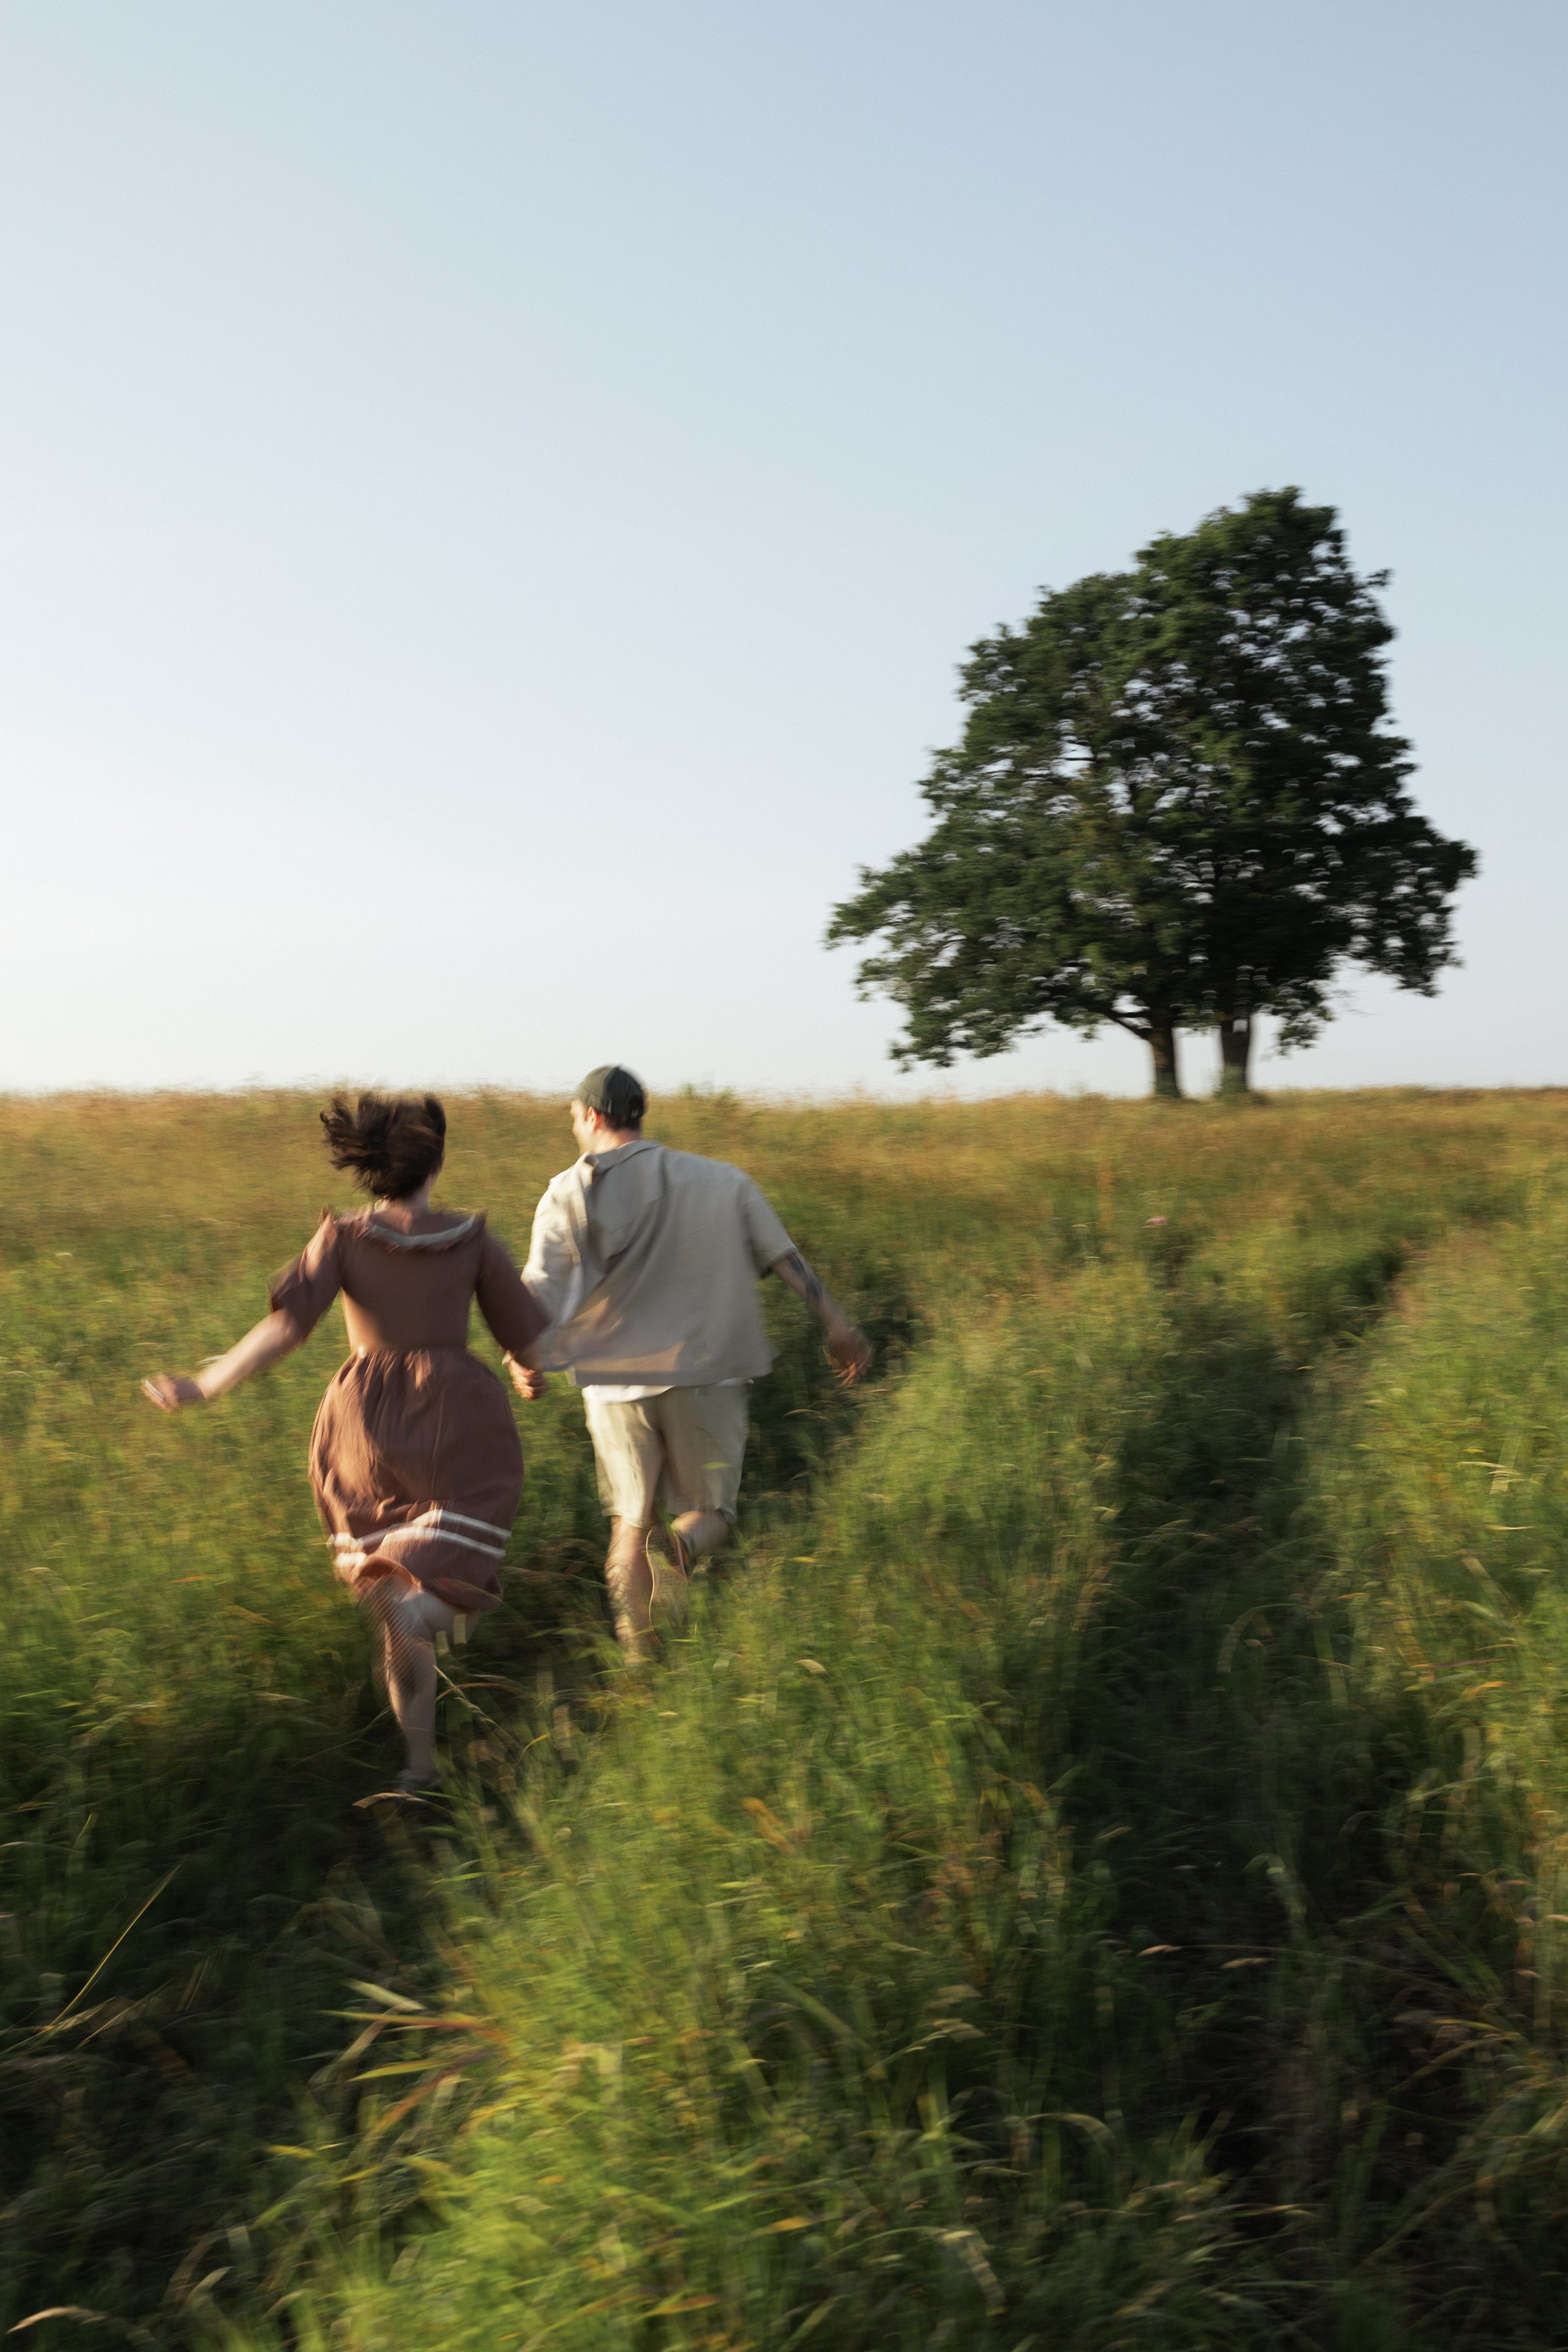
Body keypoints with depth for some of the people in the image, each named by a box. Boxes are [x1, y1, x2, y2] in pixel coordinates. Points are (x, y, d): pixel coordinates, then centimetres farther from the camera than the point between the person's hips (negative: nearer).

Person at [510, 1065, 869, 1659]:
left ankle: (638, 1656, 17)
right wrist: (837, 1324, 0)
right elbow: (783, 1256, 0)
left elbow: (540, 1290, -7)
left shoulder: (569, 1193, -1)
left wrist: (525, 1364, 7)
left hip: (616, 1381, 0)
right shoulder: (720, 1180, 4)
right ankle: (678, 1550, -24)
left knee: (630, 1522, 16)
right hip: (704, 1374, 0)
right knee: (709, 1513, 11)